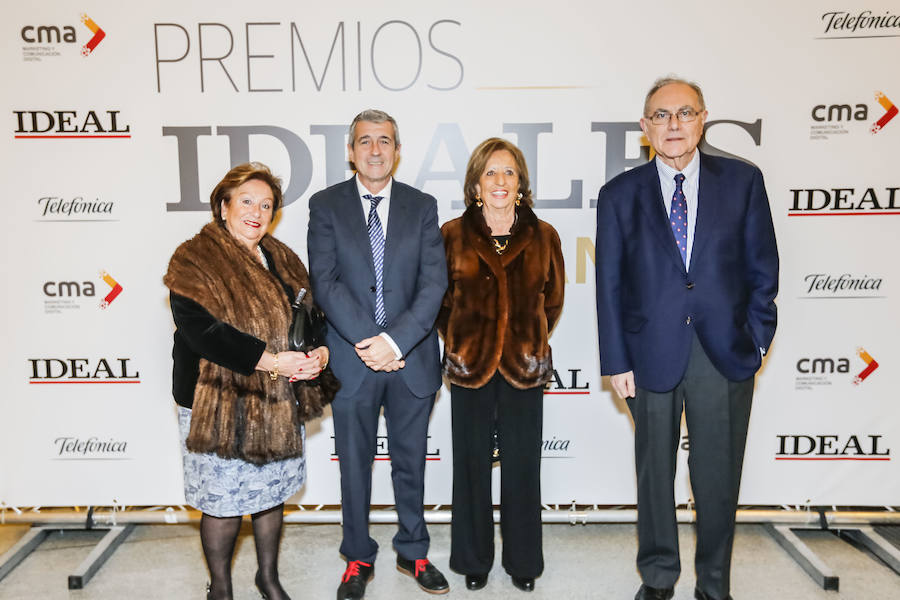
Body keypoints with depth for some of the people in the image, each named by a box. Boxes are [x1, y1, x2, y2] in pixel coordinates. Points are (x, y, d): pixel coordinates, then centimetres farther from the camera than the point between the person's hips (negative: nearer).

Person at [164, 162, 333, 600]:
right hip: (221, 405, -6)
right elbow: (201, 330, -22)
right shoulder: (194, 260, -10)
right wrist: (271, 360, -28)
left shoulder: (281, 259, 10)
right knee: (224, 502, 6)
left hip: (279, 402, 6)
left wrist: (319, 350, -11)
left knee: (272, 493, 18)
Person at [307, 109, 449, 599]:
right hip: (352, 359, 0)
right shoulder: (325, 205, 1)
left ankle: (413, 553, 34)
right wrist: (367, 342, -16)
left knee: (410, 461, 15)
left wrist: (396, 339, -17)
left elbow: (434, 282, -5)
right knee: (354, 464, 13)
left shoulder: (422, 206, 4)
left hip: (411, 358, 1)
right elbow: (325, 281, -8)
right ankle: (359, 559, 32)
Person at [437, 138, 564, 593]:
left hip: (525, 367, 1)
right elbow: (439, 298, 10)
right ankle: (474, 560, 29)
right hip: (469, 367, 0)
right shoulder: (453, 234, -1)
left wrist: (532, 339, 11)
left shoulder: (543, 236, 2)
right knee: (472, 464, 10)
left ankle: (523, 561, 29)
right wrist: (457, 340, 7)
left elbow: (553, 298, 14)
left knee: (522, 466, 9)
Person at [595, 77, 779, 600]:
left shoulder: (743, 180, 3)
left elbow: (762, 267, 5)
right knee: (655, 472, 13)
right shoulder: (620, 195, 1)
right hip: (652, 354, 0)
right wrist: (616, 361, -2)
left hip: (726, 354, 1)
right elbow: (610, 284, 0)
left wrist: (757, 340, 0)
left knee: (719, 477, 10)